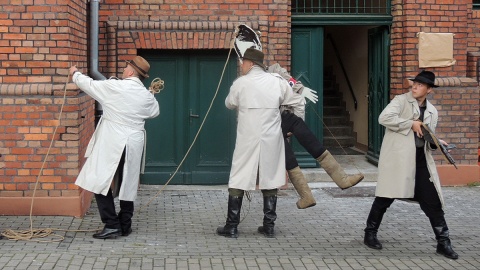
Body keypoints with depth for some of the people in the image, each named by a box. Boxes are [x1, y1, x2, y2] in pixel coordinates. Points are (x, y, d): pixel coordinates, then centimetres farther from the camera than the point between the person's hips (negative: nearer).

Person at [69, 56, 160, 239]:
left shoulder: (114, 87, -10)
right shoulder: (147, 96, 4)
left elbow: (89, 84, 3)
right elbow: (155, 112, 23)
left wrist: (75, 74, 21)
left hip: (112, 144, -6)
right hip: (134, 145, 6)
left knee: (101, 182, 0)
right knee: (127, 185, 13)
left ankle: (112, 225, -6)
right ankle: (125, 225, 19)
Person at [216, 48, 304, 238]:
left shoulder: (241, 83, -5)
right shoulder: (277, 82, 1)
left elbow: (229, 104, 12)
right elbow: (297, 103, 9)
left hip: (247, 140, -2)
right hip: (271, 140, 3)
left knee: (237, 182, 5)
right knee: (270, 181, 10)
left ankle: (231, 227, 6)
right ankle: (269, 226, 14)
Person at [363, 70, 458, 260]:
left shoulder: (432, 112, 15)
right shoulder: (401, 101, -1)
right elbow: (384, 118, -18)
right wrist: (411, 124, -16)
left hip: (420, 160, 5)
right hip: (398, 158, -4)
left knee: (432, 201, 2)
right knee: (385, 198, 1)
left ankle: (443, 242, 9)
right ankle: (370, 234, 19)